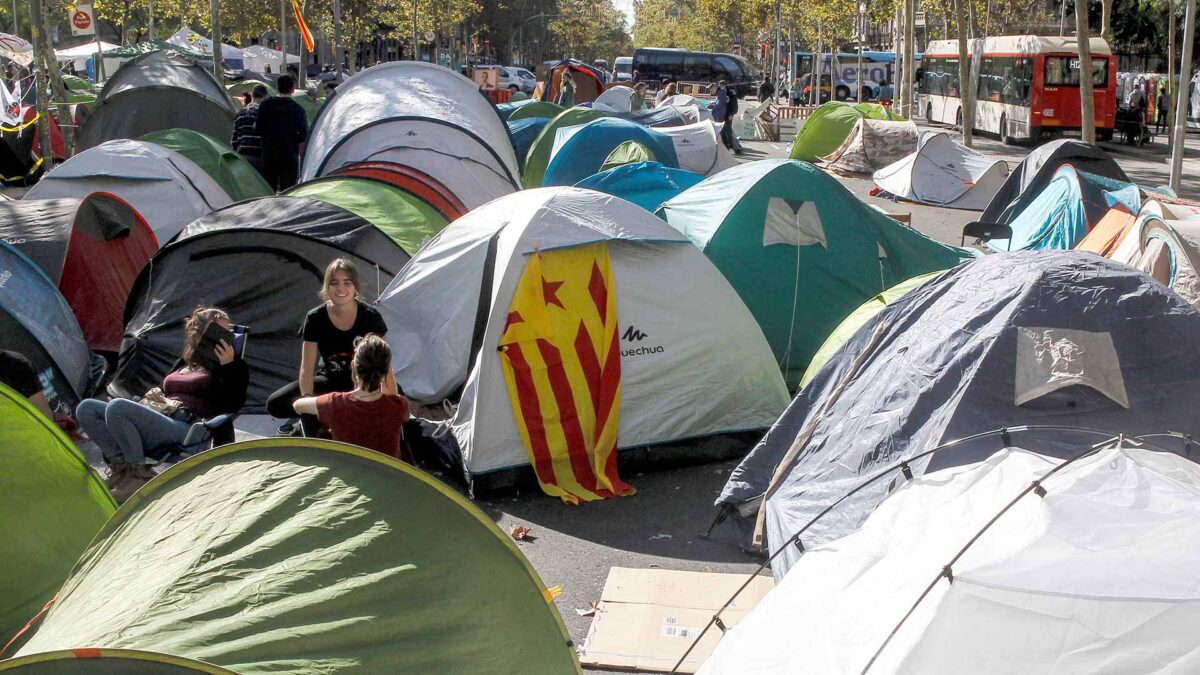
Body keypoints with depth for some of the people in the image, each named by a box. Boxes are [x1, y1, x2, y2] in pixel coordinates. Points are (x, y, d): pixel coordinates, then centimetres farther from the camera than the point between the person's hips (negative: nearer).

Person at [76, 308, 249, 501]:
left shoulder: (232, 367, 8)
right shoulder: (183, 363, 27)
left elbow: (233, 405, -7)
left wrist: (229, 366, -12)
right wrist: (155, 396, 11)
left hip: (184, 427, -8)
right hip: (158, 417, 8)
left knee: (117, 407, -29)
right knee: (86, 408, -5)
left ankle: (139, 475, -18)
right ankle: (122, 465, -14)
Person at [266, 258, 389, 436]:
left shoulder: (370, 317, -16)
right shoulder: (316, 318, -13)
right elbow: (307, 367, -14)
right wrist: (307, 399, -31)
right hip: (330, 381, 0)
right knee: (275, 404, -19)